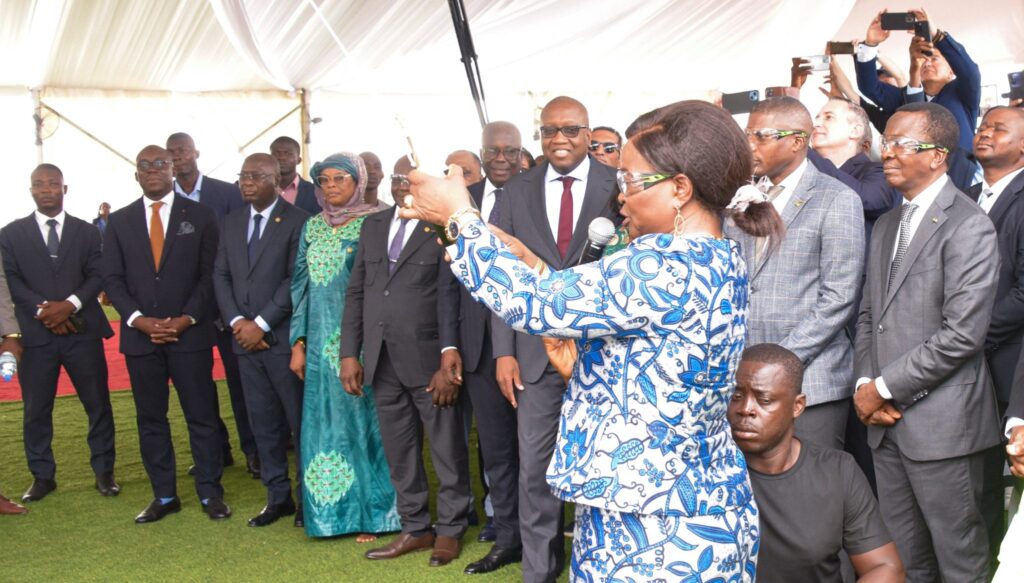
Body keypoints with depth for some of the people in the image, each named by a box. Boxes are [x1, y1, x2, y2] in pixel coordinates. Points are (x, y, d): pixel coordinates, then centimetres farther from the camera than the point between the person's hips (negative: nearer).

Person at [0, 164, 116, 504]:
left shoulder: (87, 232, 10)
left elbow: (97, 275, 2)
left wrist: (70, 304, -15)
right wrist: (43, 310, -14)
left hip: (81, 330, 0)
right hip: (36, 333, 0)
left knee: (98, 404, 3)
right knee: (36, 409, 5)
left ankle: (104, 471, 14)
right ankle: (42, 476, 18)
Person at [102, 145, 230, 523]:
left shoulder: (200, 216, 4)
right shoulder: (119, 222, 10)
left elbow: (209, 274, 0)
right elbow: (112, 279, 5)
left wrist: (187, 318, -11)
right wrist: (138, 320, -9)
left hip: (190, 333, -2)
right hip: (139, 335, 3)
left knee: (201, 415, 1)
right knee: (150, 418, 8)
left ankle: (210, 493, 11)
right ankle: (164, 495, 18)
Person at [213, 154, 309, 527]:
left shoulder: (297, 221, -6)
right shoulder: (232, 222, 14)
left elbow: (296, 280, -12)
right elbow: (221, 275, 11)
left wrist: (261, 324, -13)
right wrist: (236, 321, -3)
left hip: (283, 338, -6)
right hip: (245, 338, 6)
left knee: (301, 421, 2)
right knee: (263, 424, 11)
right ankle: (278, 497, 21)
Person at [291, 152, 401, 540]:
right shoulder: (313, 227, 11)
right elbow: (301, 286, 13)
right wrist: (298, 343, 6)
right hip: (321, 342, 5)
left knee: (363, 418, 1)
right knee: (323, 423, 8)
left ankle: (371, 511, 13)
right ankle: (334, 510, 20)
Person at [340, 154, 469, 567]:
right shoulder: (373, 225, 13)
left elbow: (449, 297, -10)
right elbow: (356, 293, 13)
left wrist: (449, 357, -17)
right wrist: (349, 353, 6)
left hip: (427, 358, -5)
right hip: (382, 361, 5)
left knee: (447, 450, 7)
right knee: (399, 453, 13)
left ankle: (449, 529, 22)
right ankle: (415, 528, 27)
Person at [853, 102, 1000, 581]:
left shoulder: (968, 226, -10)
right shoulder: (886, 226, 16)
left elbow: (962, 333, -17)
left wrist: (885, 389, -13)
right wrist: (864, 383, 1)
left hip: (941, 421, -7)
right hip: (886, 421, 7)